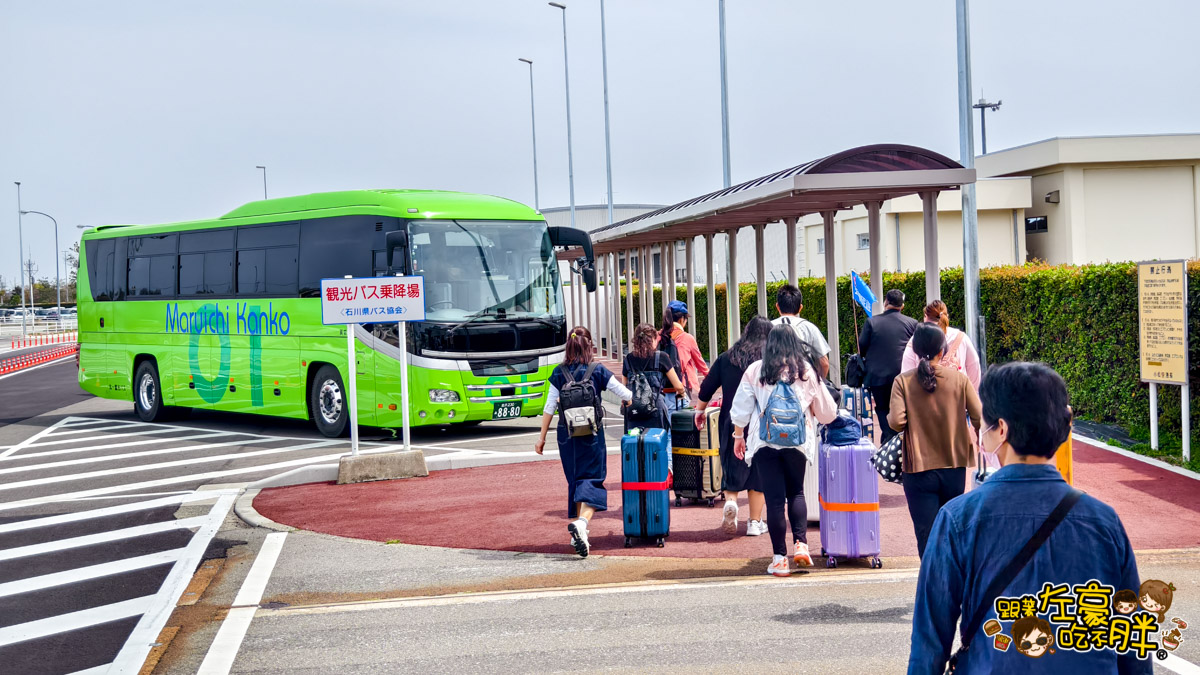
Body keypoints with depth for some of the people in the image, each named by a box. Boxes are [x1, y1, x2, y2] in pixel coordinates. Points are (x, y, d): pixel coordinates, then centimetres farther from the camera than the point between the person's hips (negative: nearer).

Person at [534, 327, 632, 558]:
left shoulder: (559, 373, 1)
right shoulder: (598, 371, -4)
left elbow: (549, 407, 1)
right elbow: (626, 395, 3)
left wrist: (541, 437, 8)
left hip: (566, 434, 3)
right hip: (592, 434, -3)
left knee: (574, 480, 16)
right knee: (592, 479, 0)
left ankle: (578, 535, 21)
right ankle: (581, 521, -27)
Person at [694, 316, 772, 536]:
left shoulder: (726, 358, 5)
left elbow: (707, 388, 8)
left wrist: (700, 410, 21)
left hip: (731, 422, 1)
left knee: (732, 467, 12)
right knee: (758, 471, 8)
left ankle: (730, 500, -16)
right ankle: (755, 522, 9)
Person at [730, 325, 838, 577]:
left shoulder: (755, 371, 2)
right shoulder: (805, 371, 6)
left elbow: (741, 409, 4)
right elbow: (826, 410, 15)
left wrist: (738, 436, 17)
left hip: (765, 441, -1)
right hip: (796, 440, 1)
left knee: (774, 498, 1)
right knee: (796, 493, 17)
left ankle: (780, 557, 2)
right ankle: (801, 543, 0)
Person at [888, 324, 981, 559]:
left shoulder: (903, 381, -7)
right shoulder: (959, 378, -3)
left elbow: (896, 422, -16)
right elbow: (979, 418, -5)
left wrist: (889, 416, 6)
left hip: (919, 470, -2)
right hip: (954, 467, 2)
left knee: (927, 535, 0)